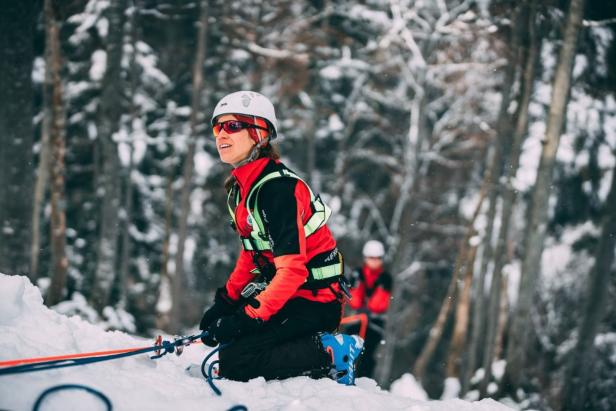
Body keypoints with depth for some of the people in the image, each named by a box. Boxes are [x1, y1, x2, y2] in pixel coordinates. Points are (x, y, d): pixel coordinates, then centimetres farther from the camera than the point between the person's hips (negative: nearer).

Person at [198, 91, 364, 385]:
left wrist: (249, 317, -28)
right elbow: (251, 254, 18)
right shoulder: (240, 187, 8)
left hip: (315, 300, -10)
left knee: (233, 362, -18)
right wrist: (226, 300, 8)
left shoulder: (277, 188, -22)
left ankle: (332, 353, -10)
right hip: (286, 290, 10)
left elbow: (293, 268, -26)